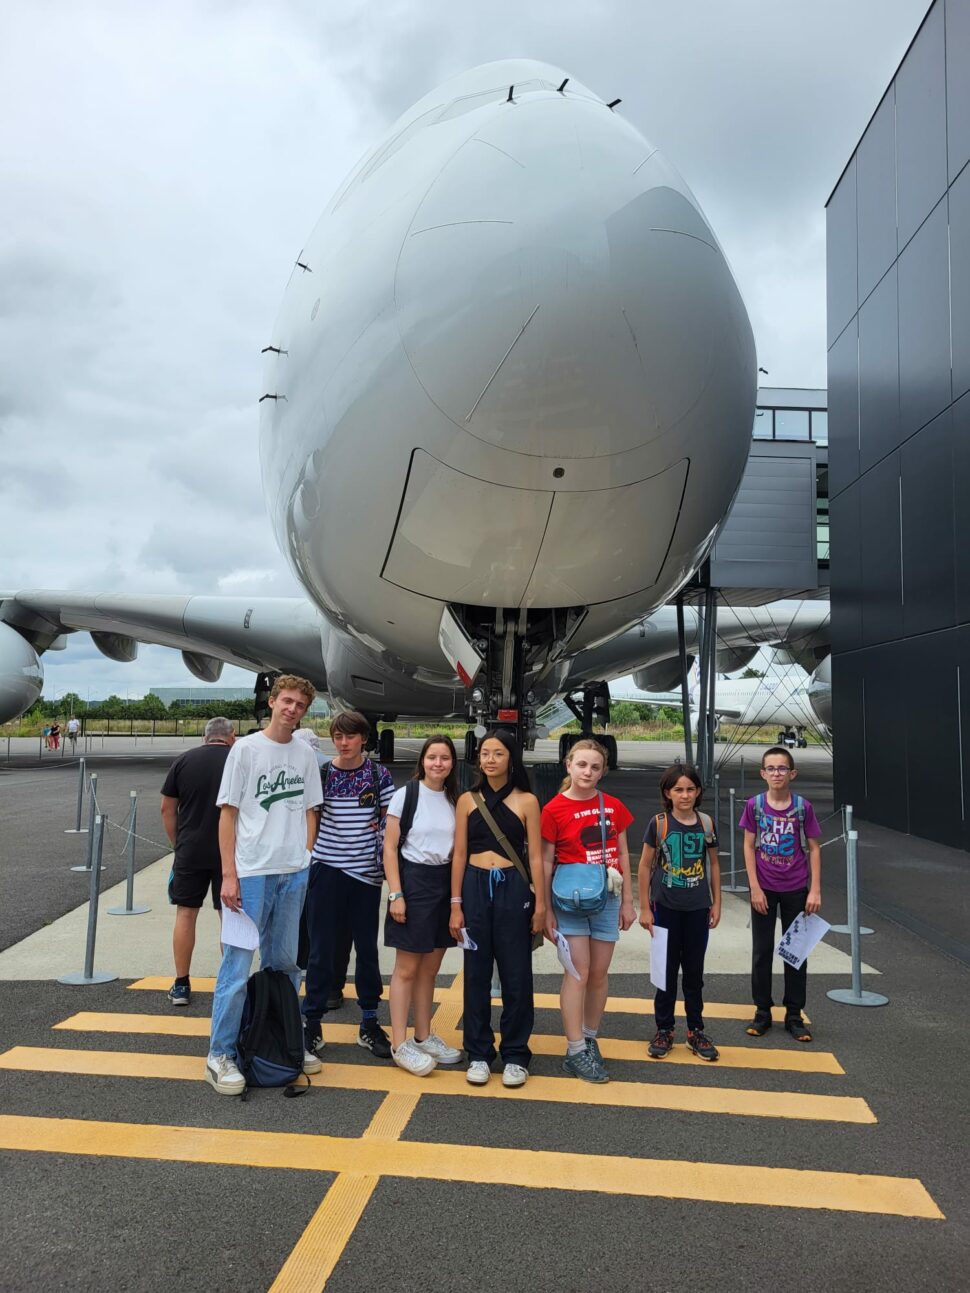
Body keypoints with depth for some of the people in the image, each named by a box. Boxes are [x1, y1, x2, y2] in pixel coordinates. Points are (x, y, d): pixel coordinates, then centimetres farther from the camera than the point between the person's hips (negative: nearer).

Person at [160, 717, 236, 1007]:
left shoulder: (184, 761, 3)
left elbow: (167, 809, 5)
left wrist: (178, 844, 14)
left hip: (190, 850, 1)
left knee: (186, 913, 10)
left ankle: (181, 985, 16)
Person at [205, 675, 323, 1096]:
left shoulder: (305, 755, 9)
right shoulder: (246, 749, -4)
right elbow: (227, 814, -5)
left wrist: (305, 860, 7)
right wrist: (229, 875, -10)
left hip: (294, 874, 5)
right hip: (251, 873, -5)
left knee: (285, 963, 14)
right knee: (237, 964, -3)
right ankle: (220, 1055, 9)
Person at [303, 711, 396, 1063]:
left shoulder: (379, 775, 1)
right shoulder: (321, 773, 0)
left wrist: (387, 862, -1)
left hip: (366, 872, 1)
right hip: (327, 869, -1)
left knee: (367, 948, 10)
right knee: (322, 949, 5)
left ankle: (369, 1024, 22)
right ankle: (312, 1021, 18)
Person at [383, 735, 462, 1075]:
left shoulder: (455, 800, 8)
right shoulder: (405, 794, -7)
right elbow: (390, 848, -8)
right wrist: (395, 895, -14)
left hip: (444, 883, 5)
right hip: (413, 881, -5)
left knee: (430, 969, 14)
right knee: (407, 968, 1)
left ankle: (423, 1037, 25)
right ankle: (399, 1045, 9)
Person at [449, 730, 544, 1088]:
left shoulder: (526, 801, 0)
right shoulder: (467, 800, 5)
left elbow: (535, 856, 1)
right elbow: (459, 855, 5)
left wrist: (540, 904, -2)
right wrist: (456, 905, 2)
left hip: (513, 889, -1)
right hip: (475, 888, 2)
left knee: (516, 973, 5)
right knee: (476, 973, 8)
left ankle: (515, 1055, 19)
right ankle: (478, 1054, 21)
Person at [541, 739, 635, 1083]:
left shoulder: (614, 806, 3)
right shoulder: (554, 809, -9)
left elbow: (622, 854, 9)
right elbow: (546, 861, -6)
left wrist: (627, 901, 8)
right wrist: (547, 911, -7)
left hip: (607, 898, 4)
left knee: (599, 973, 10)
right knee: (578, 972, -2)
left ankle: (590, 1040, 26)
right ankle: (576, 1053, 7)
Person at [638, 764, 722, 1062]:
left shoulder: (706, 823, -1)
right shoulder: (658, 823, -8)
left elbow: (714, 864, 9)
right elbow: (645, 865, -4)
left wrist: (716, 903, 7)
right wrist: (645, 908, -5)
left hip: (698, 908, 2)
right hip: (666, 907, -2)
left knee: (694, 970, 12)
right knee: (667, 970, 9)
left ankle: (695, 1030, 25)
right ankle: (664, 1031, 22)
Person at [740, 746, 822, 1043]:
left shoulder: (803, 807, -7)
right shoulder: (754, 805, -5)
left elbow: (814, 849, -2)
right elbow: (749, 847, -2)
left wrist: (815, 890, -6)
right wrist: (755, 888, -7)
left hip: (796, 890, 0)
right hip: (764, 889, 0)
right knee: (762, 951, 9)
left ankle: (794, 1015, 22)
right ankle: (762, 1012, 22)